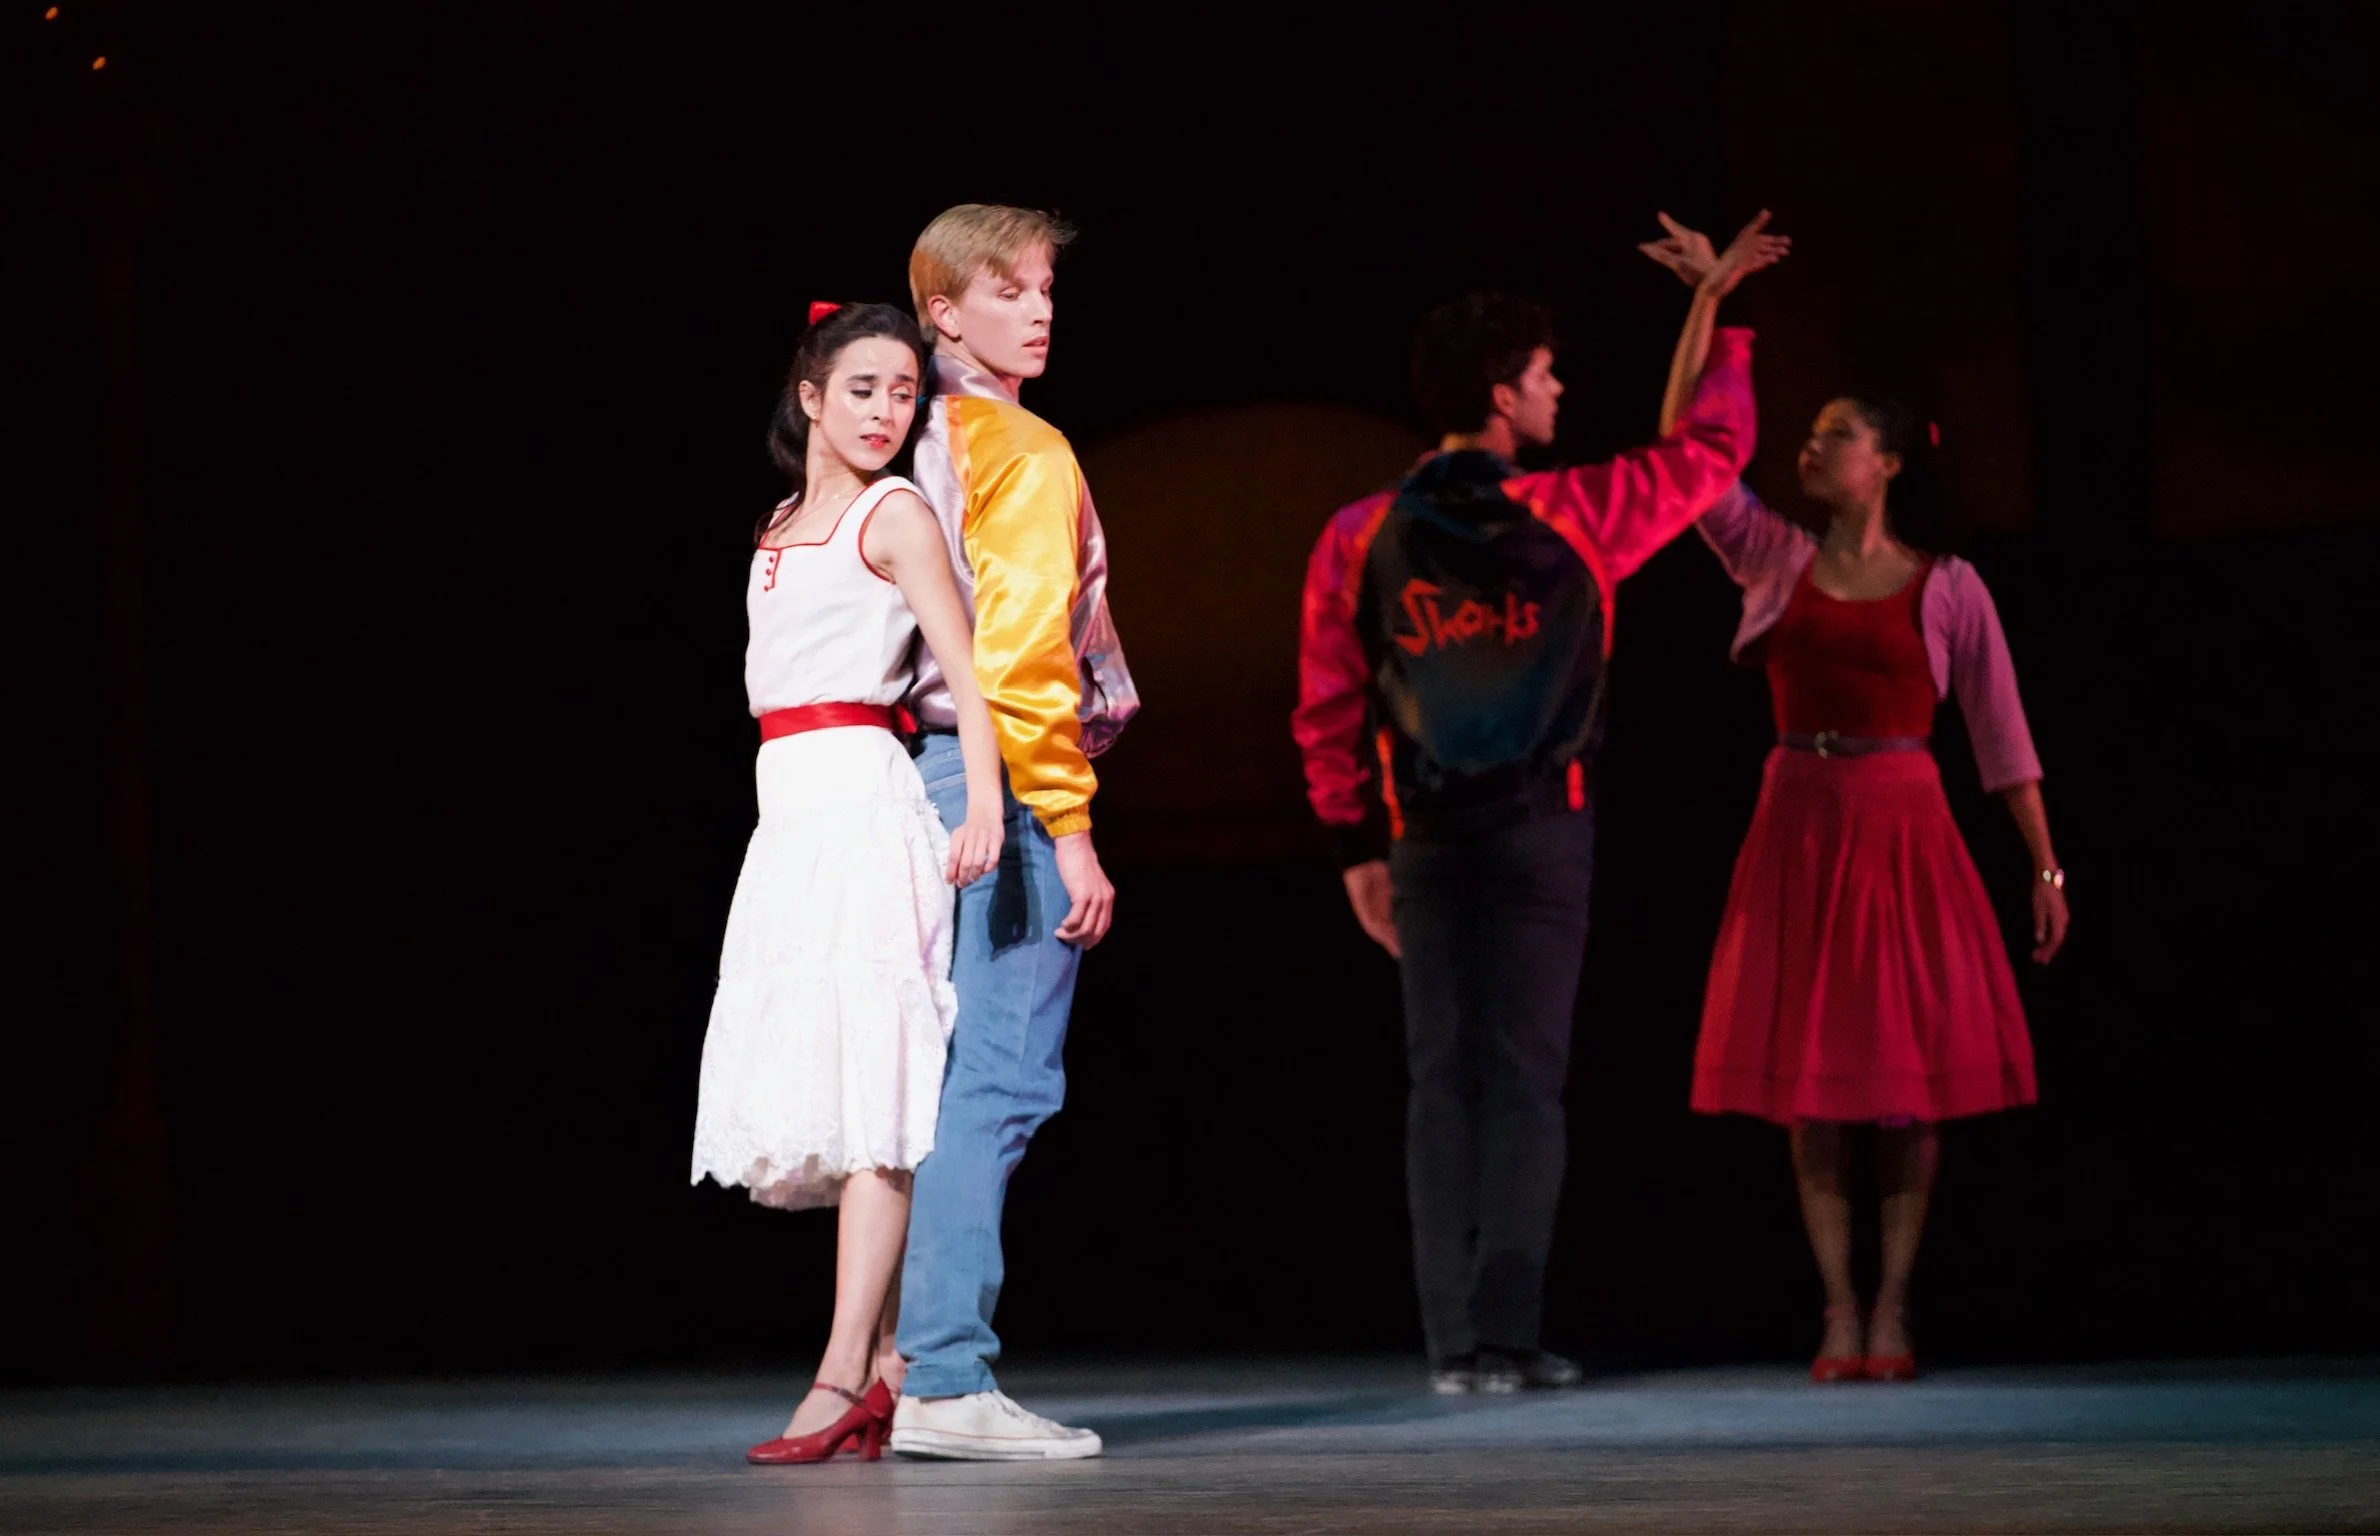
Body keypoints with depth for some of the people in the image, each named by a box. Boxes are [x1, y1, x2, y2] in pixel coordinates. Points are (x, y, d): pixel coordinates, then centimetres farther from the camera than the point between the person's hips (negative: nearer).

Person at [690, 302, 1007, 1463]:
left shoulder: (895, 516, -2)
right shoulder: (784, 526, 18)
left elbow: (967, 669, -12)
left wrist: (984, 803, -27)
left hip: (862, 800, -7)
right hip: (791, 815, 7)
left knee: (866, 1086, -12)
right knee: (833, 1095, 4)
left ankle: (845, 1378, -18)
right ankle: (892, 1372, 5)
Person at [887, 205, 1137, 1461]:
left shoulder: (941, 443, 17)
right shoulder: (1027, 453, -9)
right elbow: (1025, 659, -17)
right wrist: (1068, 827, -16)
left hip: (948, 777, 9)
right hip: (1016, 784, -9)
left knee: (973, 1079, 12)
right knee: (1000, 1080, -10)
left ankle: (922, 1360, 14)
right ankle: (946, 1381, -12)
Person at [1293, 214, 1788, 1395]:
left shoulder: (1359, 540, -1)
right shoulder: (1570, 518, -6)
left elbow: (1327, 710, 1)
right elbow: (1712, 447, 9)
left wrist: (1358, 847, 9)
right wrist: (1719, 313, 22)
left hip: (1426, 841, 2)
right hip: (1545, 830, -2)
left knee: (1443, 1079, 5)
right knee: (1525, 1078, -1)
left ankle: (1454, 1342, 3)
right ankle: (1506, 1336, -7)